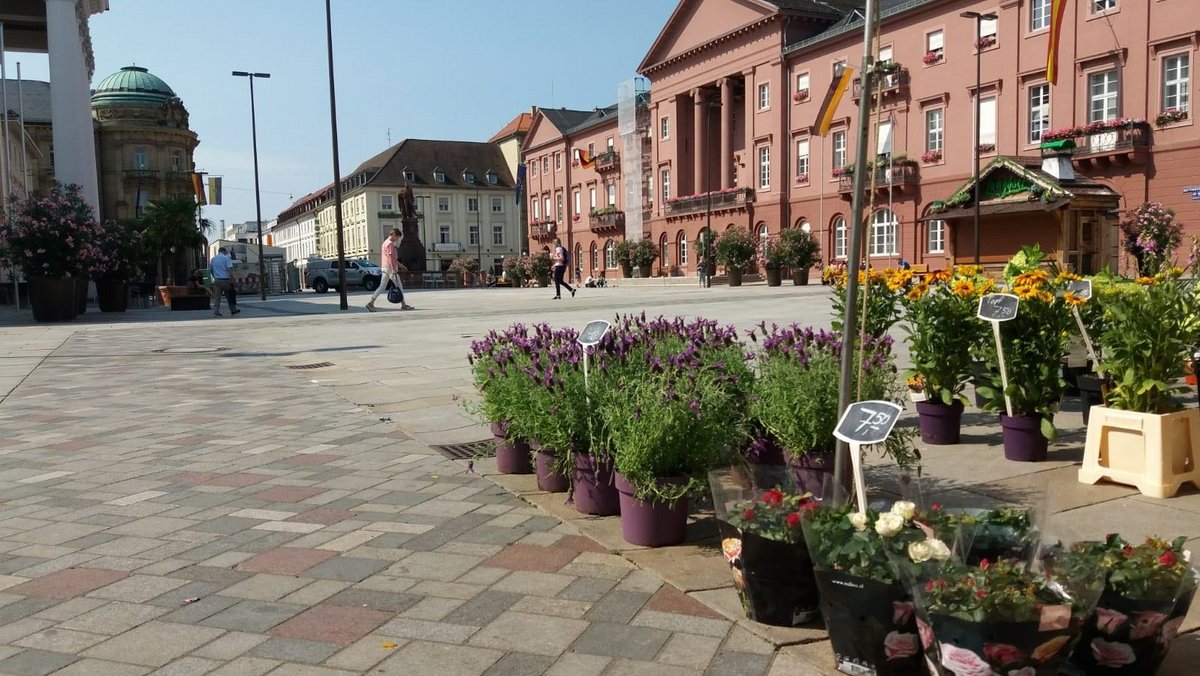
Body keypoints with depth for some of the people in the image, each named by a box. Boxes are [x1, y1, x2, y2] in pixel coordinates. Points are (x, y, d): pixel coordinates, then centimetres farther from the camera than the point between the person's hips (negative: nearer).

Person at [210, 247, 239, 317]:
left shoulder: (213, 259, 12)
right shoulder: (226, 258, -6)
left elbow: (210, 269, 20)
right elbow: (230, 269, -15)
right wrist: (232, 279, -13)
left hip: (217, 280, 5)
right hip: (225, 280, -4)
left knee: (216, 297, 3)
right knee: (230, 295, 9)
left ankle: (215, 312, -3)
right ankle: (233, 310, 18)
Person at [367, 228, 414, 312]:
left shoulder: (385, 242, 19)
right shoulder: (390, 244, -14)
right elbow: (391, 258, -20)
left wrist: (400, 264, 30)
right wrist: (394, 270, -22)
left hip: (385, 268, 10)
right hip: (390, 268, -10)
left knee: (382, 287, 6)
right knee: (399, 286, 0)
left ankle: (371, 303, 0)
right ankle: (403, 305, 6)